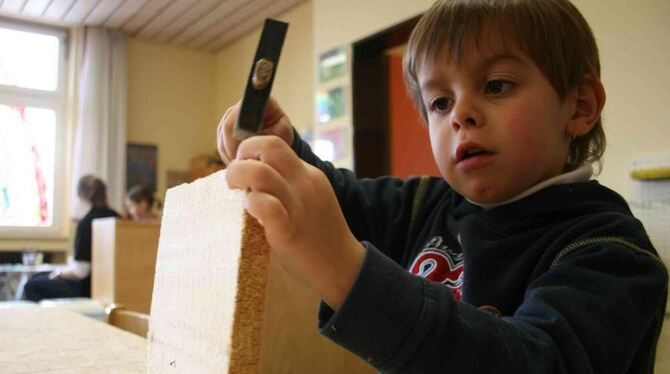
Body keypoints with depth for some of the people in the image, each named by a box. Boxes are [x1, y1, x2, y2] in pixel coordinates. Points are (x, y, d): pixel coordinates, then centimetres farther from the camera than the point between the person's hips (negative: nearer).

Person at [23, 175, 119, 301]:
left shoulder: (86, 223, -20)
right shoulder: (116, 218, 2)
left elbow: (80, 271, -22)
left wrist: (60, 272, -4)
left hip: (87, 288, -8)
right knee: (38, 277, 20)